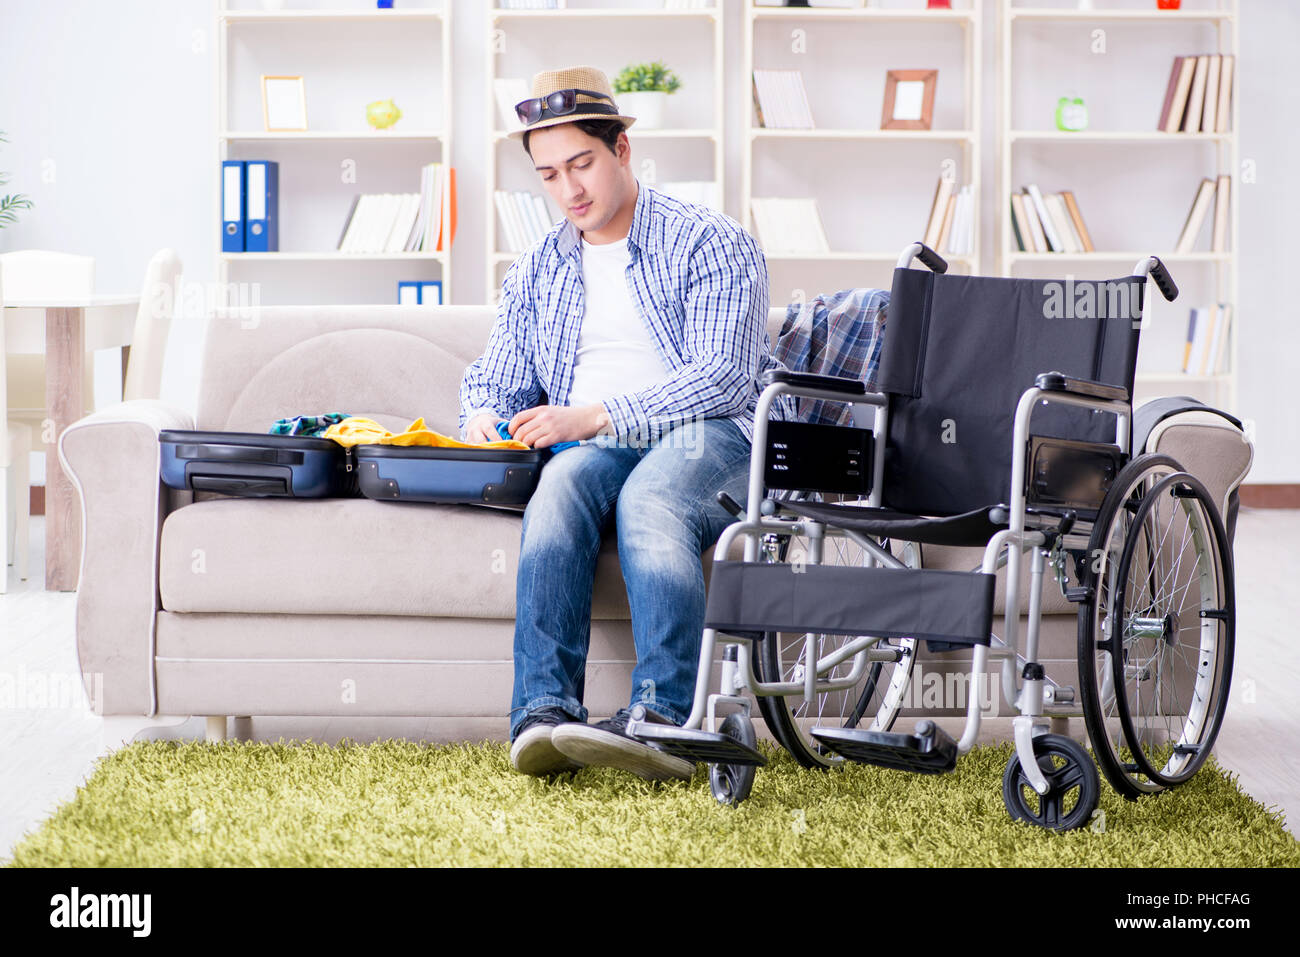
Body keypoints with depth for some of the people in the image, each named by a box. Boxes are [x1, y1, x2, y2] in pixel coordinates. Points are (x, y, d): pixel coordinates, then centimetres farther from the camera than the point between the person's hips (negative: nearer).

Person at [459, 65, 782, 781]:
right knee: (559, 486, -34)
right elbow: (495, 376, 26)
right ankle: (544, 713, -48)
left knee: (650, 497, -39)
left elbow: (723, 378, -8)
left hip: (706, 434, -3)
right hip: (590, 447, 4)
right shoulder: (537, 271, 23)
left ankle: (664, 720, -54)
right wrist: (484, 417, -1)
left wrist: (593, 415, -17)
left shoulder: (713, 245, 5)